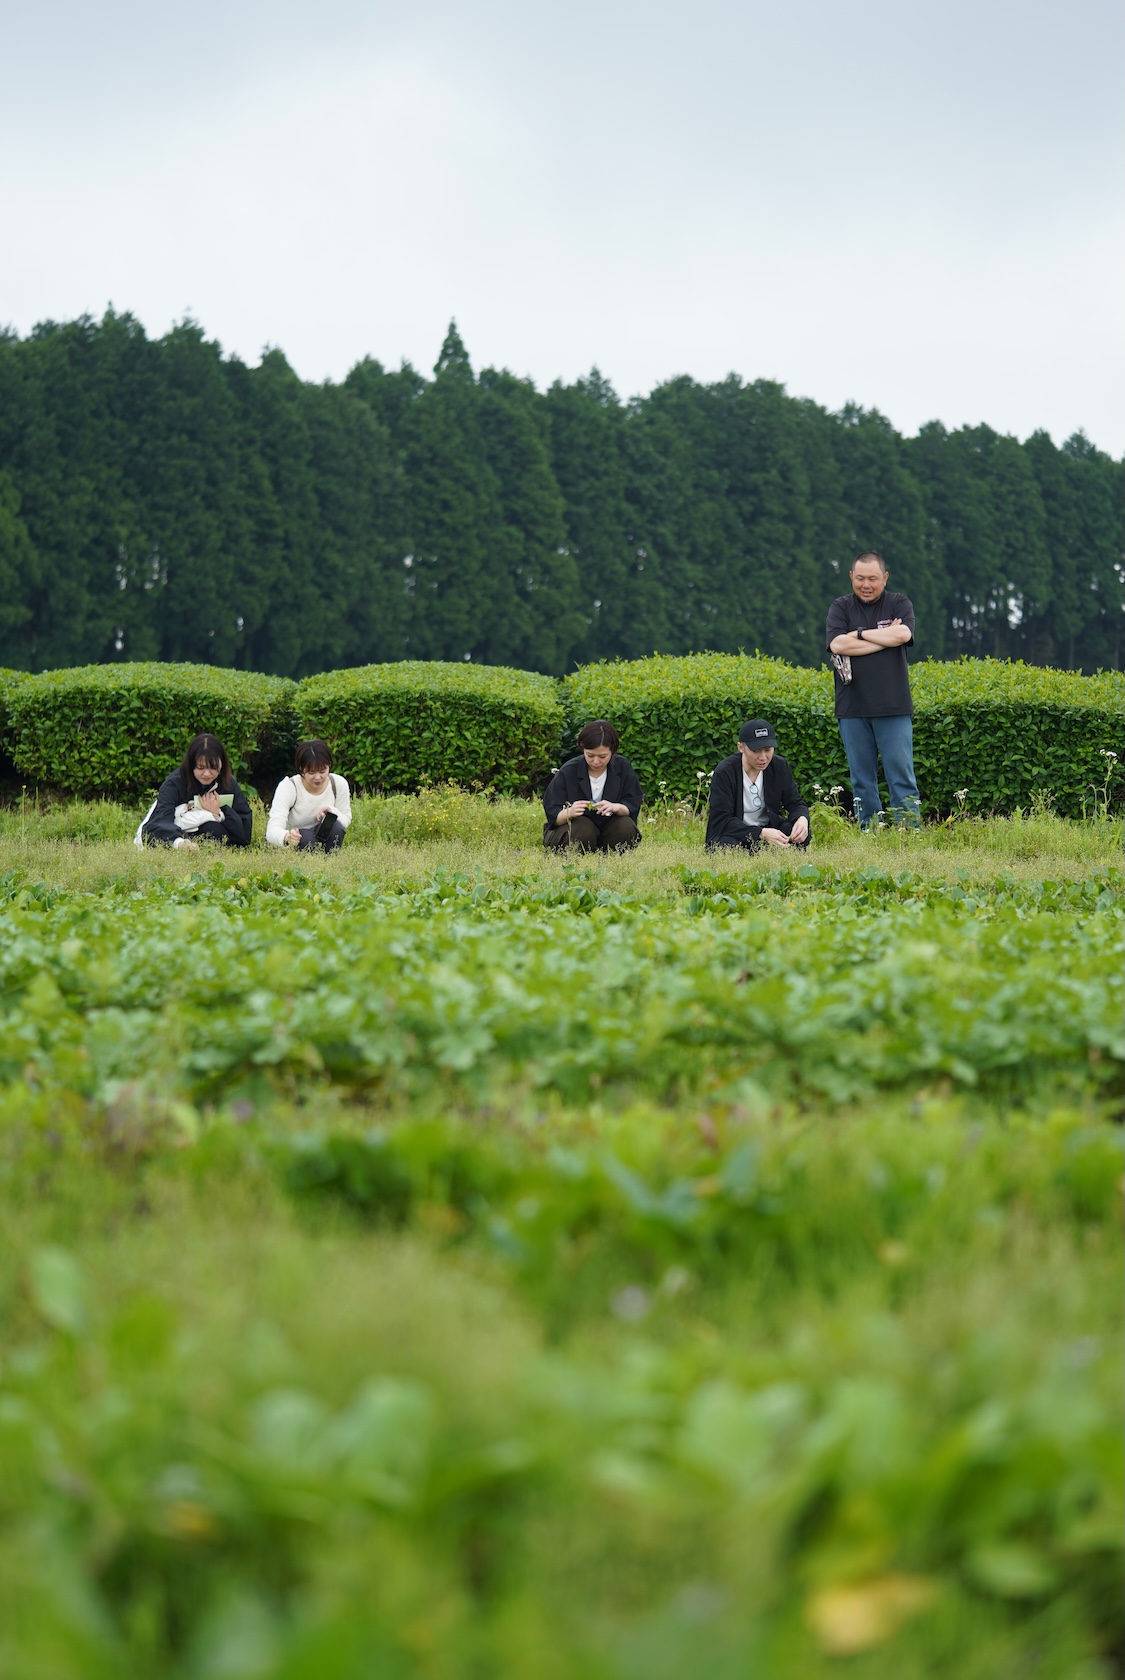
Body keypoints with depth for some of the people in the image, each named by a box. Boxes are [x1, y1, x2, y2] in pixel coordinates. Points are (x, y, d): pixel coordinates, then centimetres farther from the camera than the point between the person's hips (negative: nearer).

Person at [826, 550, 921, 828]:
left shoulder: (899, 604, 6)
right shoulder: (840, 607, 8)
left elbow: (903, 634, -14)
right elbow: (837, 644, -10)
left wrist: (859, 634, -7)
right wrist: (885, 638, -7)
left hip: (893, 708, -1)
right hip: (853, 709, 1)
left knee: (901, 777, -3)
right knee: (862, 781, 6)